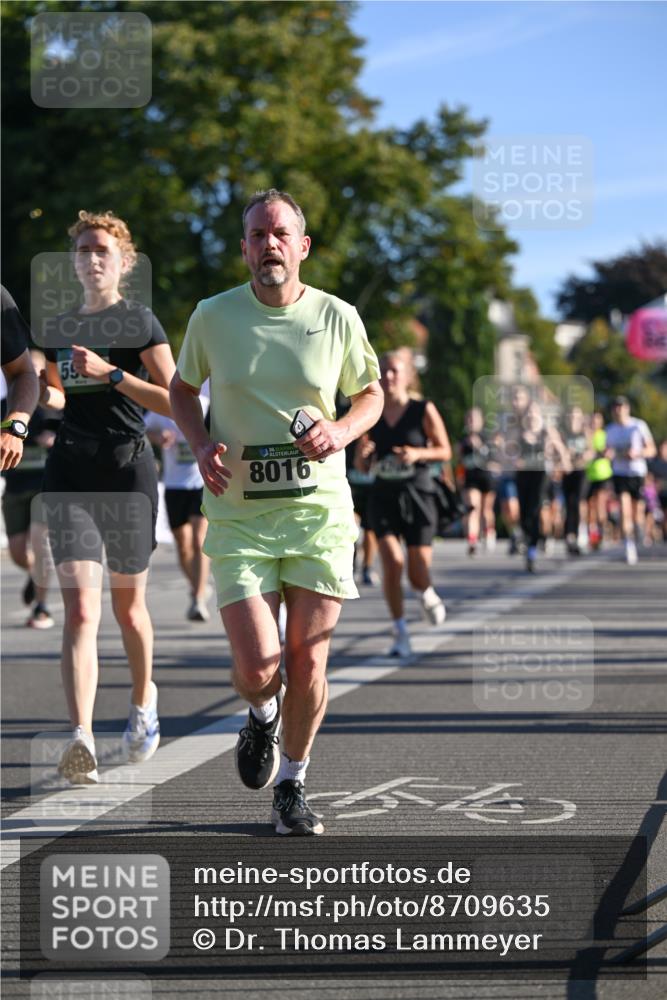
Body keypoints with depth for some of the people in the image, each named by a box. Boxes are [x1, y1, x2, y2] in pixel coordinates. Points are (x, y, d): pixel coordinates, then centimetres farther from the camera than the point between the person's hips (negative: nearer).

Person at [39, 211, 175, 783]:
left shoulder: (140, 322, -2)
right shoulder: (63, 327, 13)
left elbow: (173, 401, -8)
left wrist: (110, 373, -16)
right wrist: (46, 394, 1)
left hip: (127, 467, -3)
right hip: (71, 471, 3)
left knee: (127, 604, 11)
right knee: (80, 610, -11)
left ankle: (143, 701, 39)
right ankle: (82, 740, -23)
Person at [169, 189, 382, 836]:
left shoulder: (338, 317, 0)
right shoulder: (213, 317, -1)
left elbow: (370, 394, 15)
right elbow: (182, 387, 16)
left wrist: (342, 430, -7)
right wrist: (201, 444, -3)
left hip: (320, 510, 1)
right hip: (238, 514, -1)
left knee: (308, 663, 0)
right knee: (256, 667, -11)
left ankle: (292, 787, 22)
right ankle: (261, 716, 26)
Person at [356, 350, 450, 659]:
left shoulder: (424, 411, -3)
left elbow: (445, 451, 0)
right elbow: (362, 467, 9)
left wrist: (419, 453, -18)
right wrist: (363, 454, -14)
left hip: (418, 496, -1)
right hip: (383, 496, 1)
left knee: (418, 573, -2)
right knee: (392, 563, -16)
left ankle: (427, 594, 37)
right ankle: (400, 633, -4)